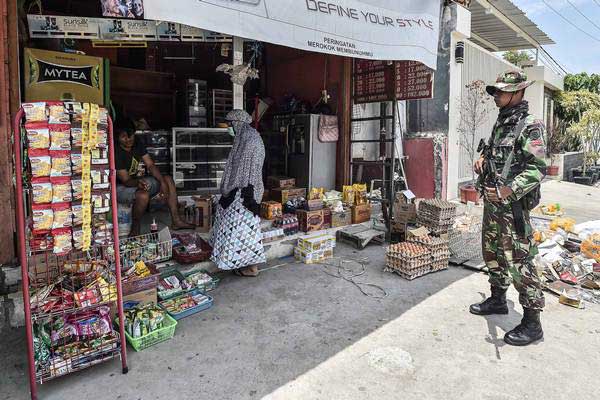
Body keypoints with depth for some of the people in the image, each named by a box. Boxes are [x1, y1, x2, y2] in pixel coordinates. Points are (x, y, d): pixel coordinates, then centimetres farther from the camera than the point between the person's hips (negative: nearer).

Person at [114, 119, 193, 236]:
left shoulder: (138, 145, -2)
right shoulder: (116, 153, -23)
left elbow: (151, 165, -4)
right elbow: (126, 180, -26)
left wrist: (163, 182, -18)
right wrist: (137, 182, -48)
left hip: (139, 181, 8)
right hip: (121, 187, -8)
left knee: (168, 179, -1)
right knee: (143, 195, -38)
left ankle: (175, 221, -1)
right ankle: (135, 230, -13)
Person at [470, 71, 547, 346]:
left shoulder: (529, 127, -13)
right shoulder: (500, 124, 13)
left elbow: (538, 168, -20)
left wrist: (509, 191, -30)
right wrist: (482, 160, 7)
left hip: (512, 206, -9)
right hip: (492, 201, 9)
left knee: (519, 262, -5)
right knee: (492, 254, 19)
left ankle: (532, 323, 7)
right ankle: (498, 300, 36)